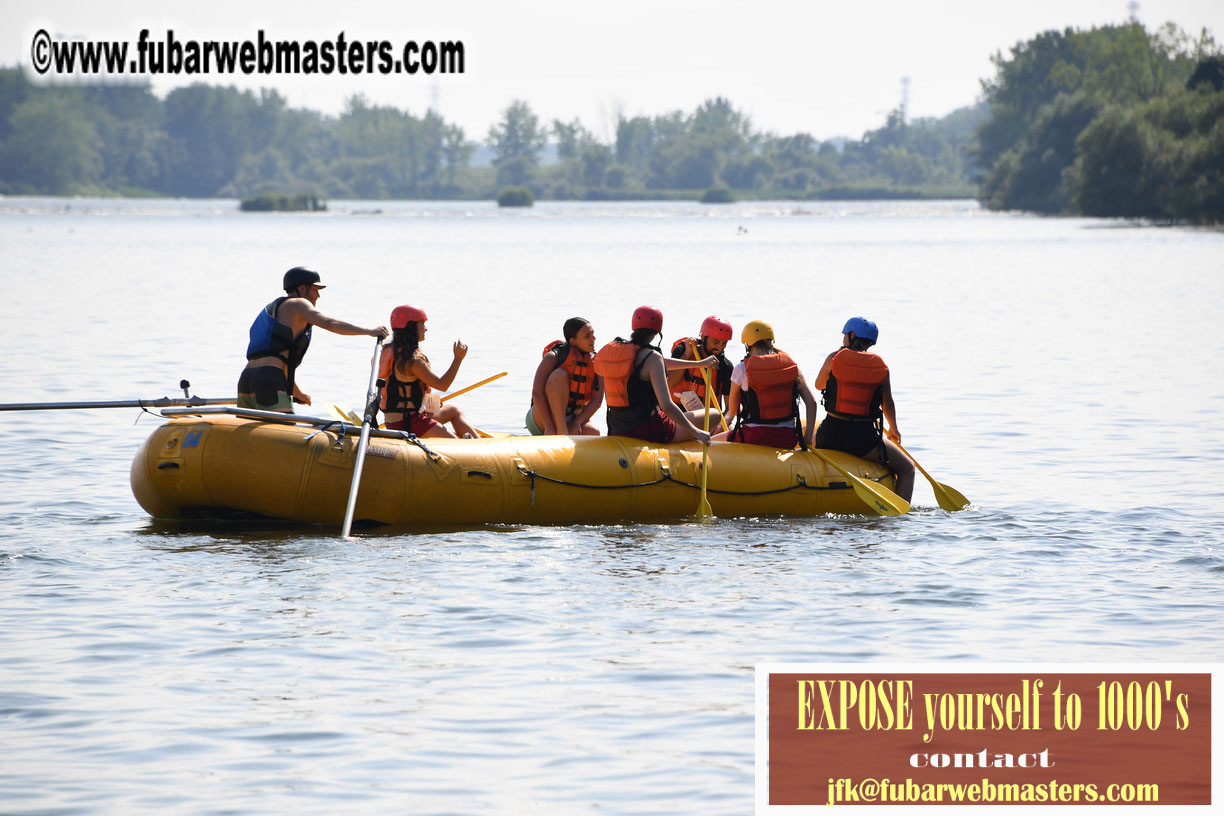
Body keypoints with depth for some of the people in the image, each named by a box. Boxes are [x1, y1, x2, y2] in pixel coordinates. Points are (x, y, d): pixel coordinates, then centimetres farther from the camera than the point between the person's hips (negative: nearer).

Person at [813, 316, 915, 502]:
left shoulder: (834, 359, 0)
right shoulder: (880, 367, 0)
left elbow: (818, 385, 17)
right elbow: (887, 403, 7)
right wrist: (893, 429, 26)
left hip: (829, 436, 1)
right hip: (864, 439, -1)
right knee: (907, 469, 15)